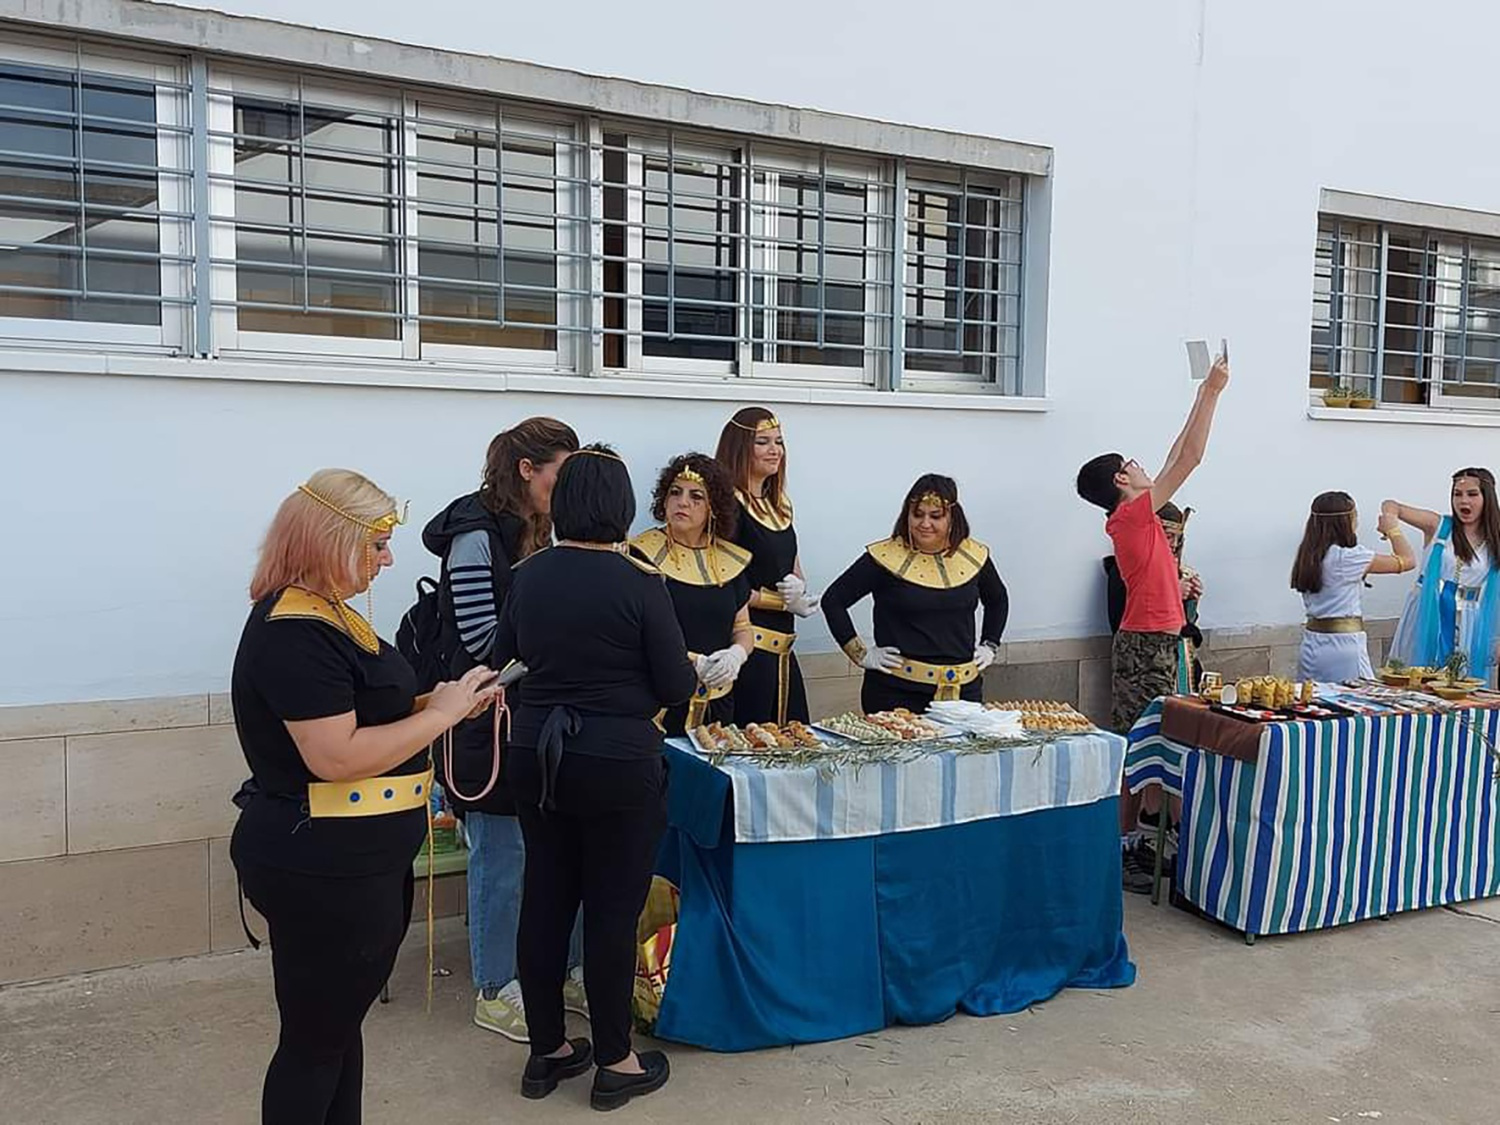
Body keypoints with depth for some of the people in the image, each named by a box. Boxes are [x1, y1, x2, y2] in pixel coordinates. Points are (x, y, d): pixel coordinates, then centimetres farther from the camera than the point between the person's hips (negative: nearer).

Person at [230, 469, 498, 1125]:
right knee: (315, 1039, 6)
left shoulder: (324, 615, 11)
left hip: (360, 864, 10)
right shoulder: (295, 633, -22)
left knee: (341, 1024, 22)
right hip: (321, 872, -10)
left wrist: (444, 702, 4)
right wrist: (440, 713, -19)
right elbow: (337, 756, -28)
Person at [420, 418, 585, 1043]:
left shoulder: (534, 533, 12)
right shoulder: (477, 535, -14)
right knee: (502, 858, 3)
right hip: (491, 727, -8)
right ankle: (496, 992, 19)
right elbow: (483, 639, -19)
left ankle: (567, 971, 29)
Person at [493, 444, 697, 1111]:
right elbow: (678, 687, -11)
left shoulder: (528, 574, 0)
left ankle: (547, 1052, 28)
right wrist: (690, 669, 10)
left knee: (545, 898, 14)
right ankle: (615, 1064, 20)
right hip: (618, 764, -5)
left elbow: (505, 654, 14)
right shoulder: (639, 584, -15)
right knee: (612, 910, 6)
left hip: (535, 756, 5)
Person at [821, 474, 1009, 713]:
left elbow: (998, 600, 25)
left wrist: (989, 646, 15)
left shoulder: (974, 556, 5)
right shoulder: (885, 557, -8)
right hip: (897, 690, -4)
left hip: (964, 689, 4)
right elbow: (833, 600, -5)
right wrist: (862, 655, -7)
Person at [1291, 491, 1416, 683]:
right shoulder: (1345, 557, -15)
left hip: (1312, 643, 8)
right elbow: (1408, 561, -7)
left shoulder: (1308, 557, 6)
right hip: (1343, 644, -8)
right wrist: (1393, 530, 10)